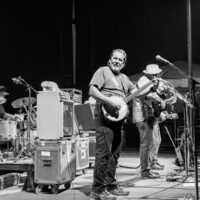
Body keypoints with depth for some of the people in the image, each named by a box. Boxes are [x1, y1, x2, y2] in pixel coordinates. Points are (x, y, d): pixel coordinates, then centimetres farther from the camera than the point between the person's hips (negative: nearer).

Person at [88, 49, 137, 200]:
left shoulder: (124, 78, 22)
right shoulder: (103, 71, -2)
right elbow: (92, 91, -12)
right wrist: (109, 101, -22)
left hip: (118, 118, 8)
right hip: (105, 116, -8)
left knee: (115, 154, 12)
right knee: (104, 153, -11)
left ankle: (111, 186, 23)